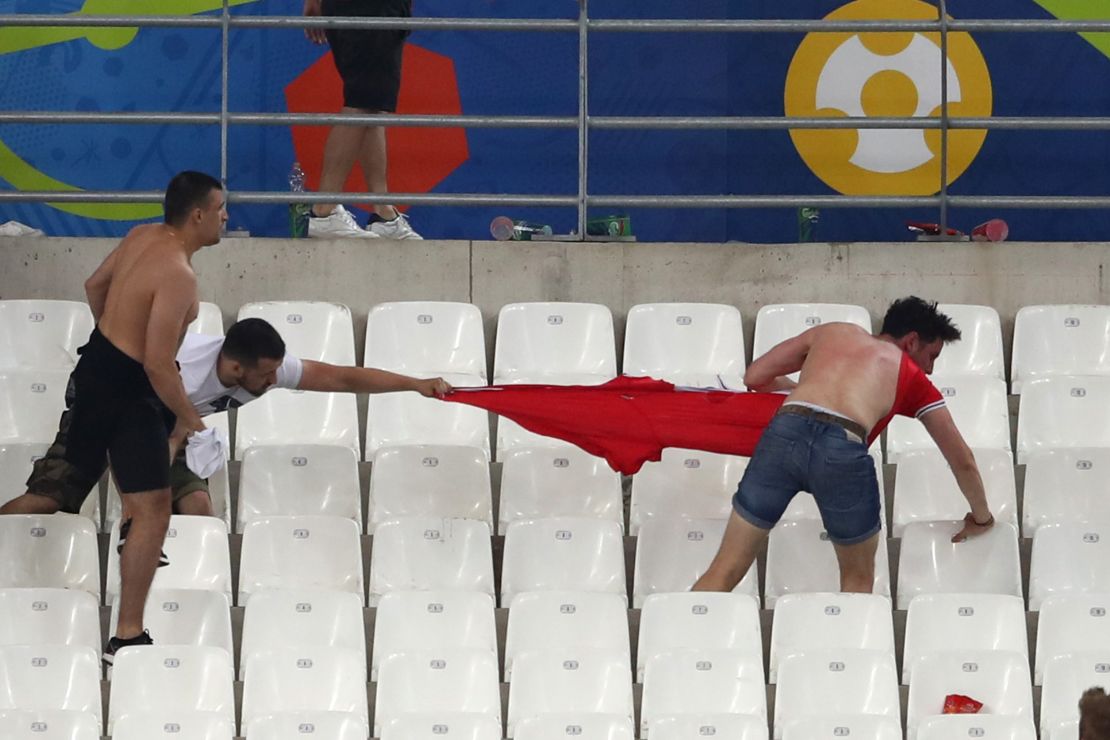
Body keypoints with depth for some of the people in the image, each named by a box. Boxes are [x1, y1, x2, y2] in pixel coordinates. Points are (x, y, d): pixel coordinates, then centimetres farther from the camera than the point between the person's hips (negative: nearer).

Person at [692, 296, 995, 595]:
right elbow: (962, 460, 33)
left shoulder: (831, 332, 33)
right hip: (843, 450, -2)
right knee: (858, 580, 21)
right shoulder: (913, 379, 27)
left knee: (726, 569, 8)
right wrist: (981, 517, 50)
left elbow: (754, 377, 34)